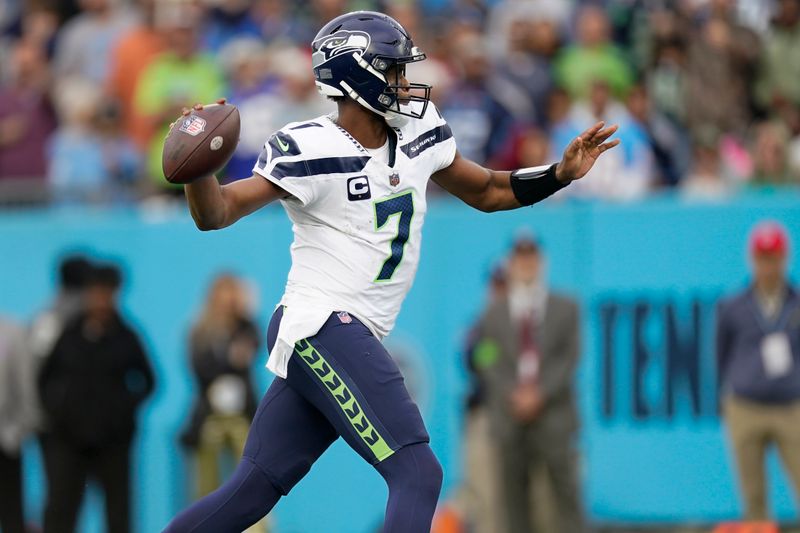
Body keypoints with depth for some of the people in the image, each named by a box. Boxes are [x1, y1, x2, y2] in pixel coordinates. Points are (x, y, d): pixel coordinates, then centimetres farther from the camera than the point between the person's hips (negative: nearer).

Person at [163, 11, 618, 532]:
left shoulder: (418, 131, 11)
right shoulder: (310, 150, -12)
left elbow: (486, 191, 24)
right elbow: (217, 213, -16)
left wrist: (561, 174, 10)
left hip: (353, 342, 8)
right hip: (320, 327, -8)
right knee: (417, 473, -16)